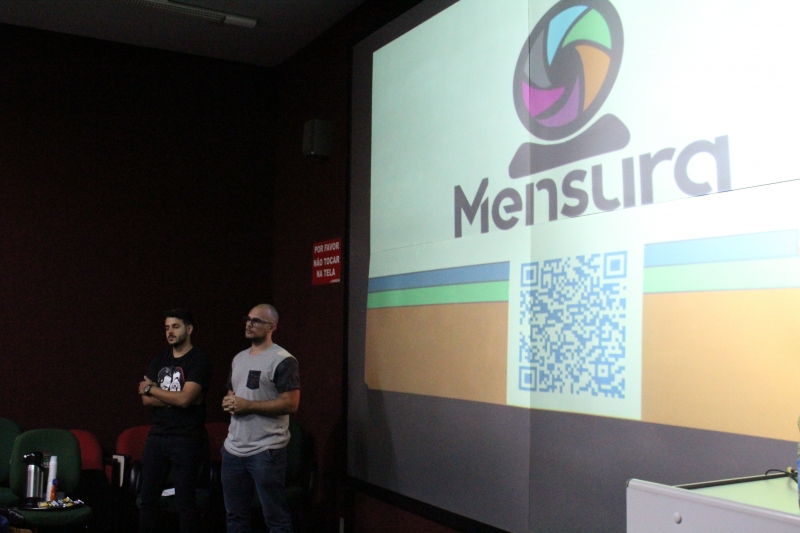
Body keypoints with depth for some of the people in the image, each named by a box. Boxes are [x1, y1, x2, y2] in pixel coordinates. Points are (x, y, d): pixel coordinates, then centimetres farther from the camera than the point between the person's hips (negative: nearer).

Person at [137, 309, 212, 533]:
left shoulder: (199, 361, -7)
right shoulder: (159, 361, 12)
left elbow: (185, 399, -17)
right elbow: (147, 400, 4)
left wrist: (150, 388, -5)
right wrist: (175, 398, -11)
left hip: (186, 440, -6)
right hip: (157, 437, 6)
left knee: (185, 502, 1)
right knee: (148, 498, 9)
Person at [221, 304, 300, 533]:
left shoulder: (283, 360, -10)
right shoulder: (238, 358, 16)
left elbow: (290, 404, -16)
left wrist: (248, 405, -18)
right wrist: (228, 402, 1)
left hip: (266, 451, -8)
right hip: (233, 448, 8)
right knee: (235, 514, 16)